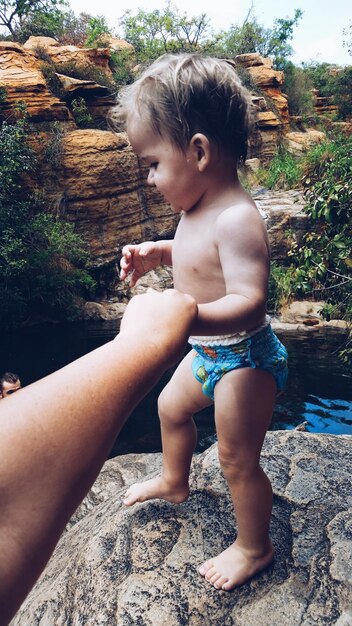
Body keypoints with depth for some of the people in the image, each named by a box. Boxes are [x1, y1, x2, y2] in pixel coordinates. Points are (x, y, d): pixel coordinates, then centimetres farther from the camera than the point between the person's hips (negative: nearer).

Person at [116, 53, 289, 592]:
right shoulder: (199, 209, 0)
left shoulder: (236, 220, -29)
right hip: (208, 352, 10)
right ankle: (174, 482, 56)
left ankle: (254, 548, 35)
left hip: (244, 360, -10)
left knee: (238, 461, 7)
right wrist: (158, 253, 2)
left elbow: (248, 302, -35)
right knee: (171, 406, 27)